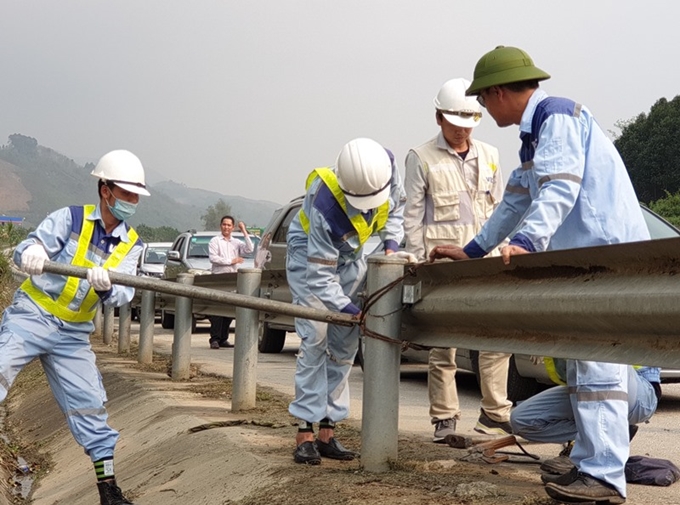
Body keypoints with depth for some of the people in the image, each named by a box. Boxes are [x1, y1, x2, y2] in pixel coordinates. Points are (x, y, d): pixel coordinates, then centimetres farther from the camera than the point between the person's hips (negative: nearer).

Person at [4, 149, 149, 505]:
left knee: (90, 407, 3)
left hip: (73, 333, 4)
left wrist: (106, 287, -33)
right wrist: (29, 253, -41)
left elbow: (123, 295, -10)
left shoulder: (131, 245, 3)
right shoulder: (71, 218, -6)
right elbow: (27, 248, -16)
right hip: (31, 316, -3)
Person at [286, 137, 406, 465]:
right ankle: (306, 432, -12)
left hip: (350, 258, 6)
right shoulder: (325, 206, -39)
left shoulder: (387, 166, -25)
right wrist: (352, 311, -38)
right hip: (311, 257, -6)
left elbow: (397, 205, 0)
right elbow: (319, 276, -33)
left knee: (344, 346, 2)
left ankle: (327, 431, 7)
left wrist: (391, 245, -13)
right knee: (315, 341, -16)